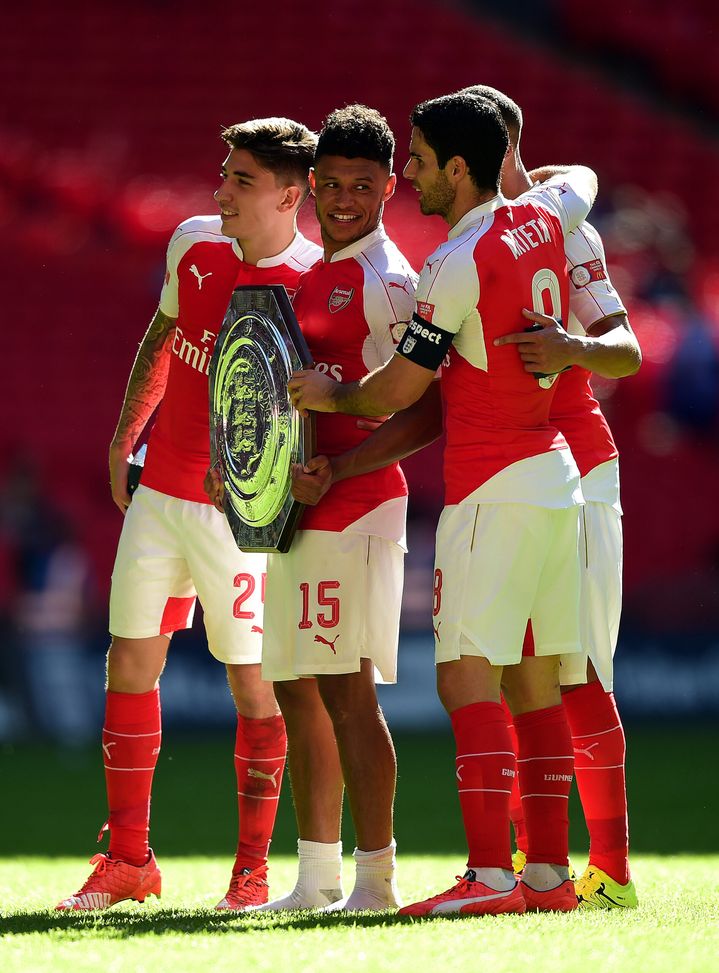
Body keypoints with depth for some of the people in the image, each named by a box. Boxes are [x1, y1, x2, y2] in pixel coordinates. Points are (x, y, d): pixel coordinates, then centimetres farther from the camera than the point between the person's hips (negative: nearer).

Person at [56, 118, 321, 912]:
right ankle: (127, 860, 16)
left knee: (254, 681, -1)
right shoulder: (193, 244, 3)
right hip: (158, 490, 6)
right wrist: (123, 439, 20)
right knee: (130, 663, 6)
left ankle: (253, 867, 9)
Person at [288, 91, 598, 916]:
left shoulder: (457, 266, -15)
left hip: (493, 490, -8)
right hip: (557, 477, 8)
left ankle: (489, 874, -21)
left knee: (467, 675, -12)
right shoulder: (542, 220, 8)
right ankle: (549, 870, 10)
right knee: (538, 683, 11)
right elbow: (582, 179, 34)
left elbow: (396, 392, -10)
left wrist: (328, 397, 8)